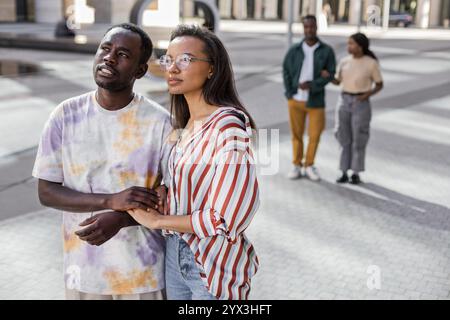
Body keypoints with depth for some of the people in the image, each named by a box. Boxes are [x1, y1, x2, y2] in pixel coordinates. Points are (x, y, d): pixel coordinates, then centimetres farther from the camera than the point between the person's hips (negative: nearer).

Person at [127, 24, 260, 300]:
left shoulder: (229, 126, -22)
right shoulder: (187, 123, 3)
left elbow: (225, 220, -25)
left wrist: (158, 221, -15)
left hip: (214, 265, -7)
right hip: (176, 254, 7)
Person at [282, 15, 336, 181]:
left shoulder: (327, 51, -4)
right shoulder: (294, 50, -1)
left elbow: (331, 74, -7)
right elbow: (286, 71, 3)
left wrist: (312, 85, -20)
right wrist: (290, 93, -9)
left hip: (315, 100, 0)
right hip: (296, 99, 1)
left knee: (315, 135, 3)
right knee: (296, 134, 8)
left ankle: (309, 166, 21)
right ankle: (297, 166, 20)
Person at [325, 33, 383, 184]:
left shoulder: (372, 63, -7)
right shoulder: (344, 62, 5)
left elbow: (379, 85, 2)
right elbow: (337, 82, 12)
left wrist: (369, 94, -17)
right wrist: (327, 76, -8)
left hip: (361, 104, -4)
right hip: (344, 102, 4)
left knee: (358, 139, -1)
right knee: (344, 138, 5)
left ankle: (356, 174, 13)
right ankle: (344, 173, 14)